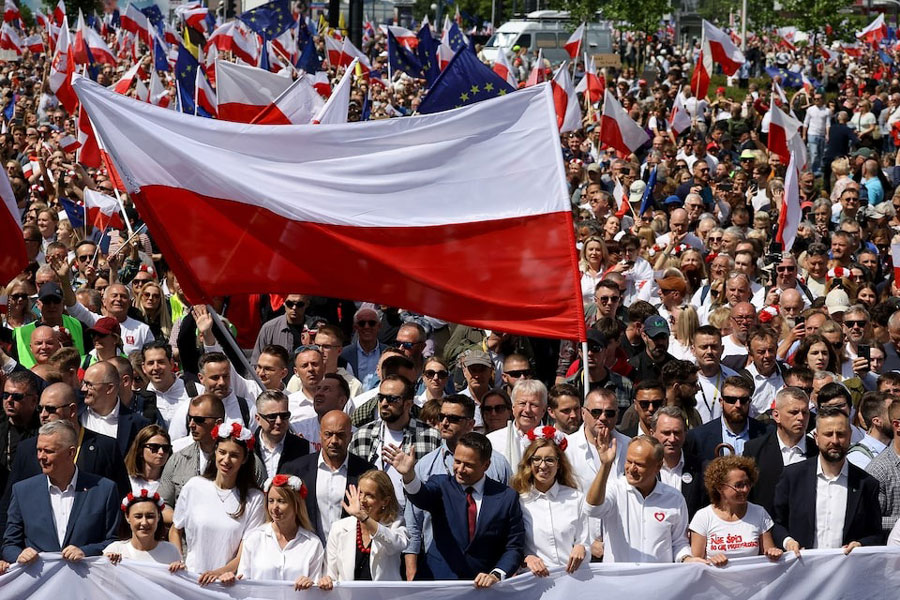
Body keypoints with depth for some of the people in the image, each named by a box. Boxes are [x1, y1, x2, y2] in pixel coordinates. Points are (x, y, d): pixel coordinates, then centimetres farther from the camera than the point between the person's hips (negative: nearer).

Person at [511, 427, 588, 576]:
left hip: (571, 575, 1)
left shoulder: (576, 498, 11)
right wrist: (527, 558, -12)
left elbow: (585, 543, 14)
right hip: (534, 577, -1)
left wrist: (581, 549, -8)